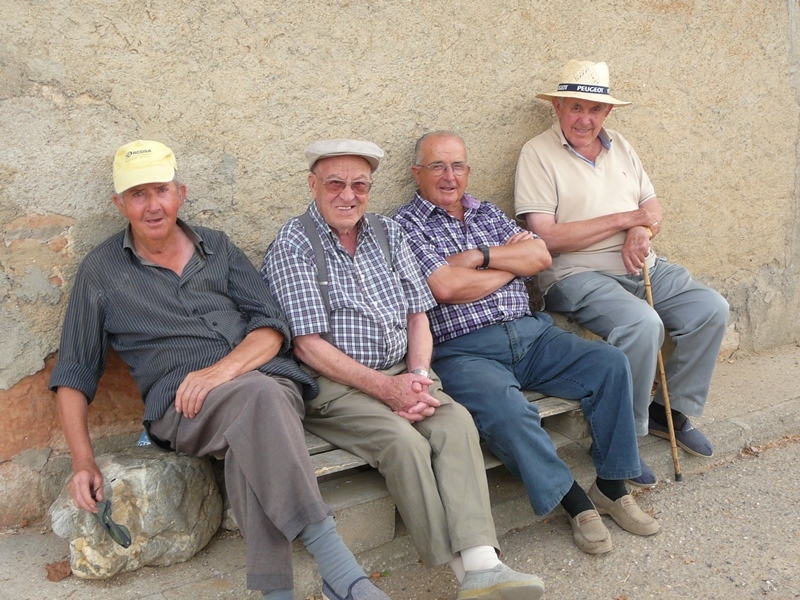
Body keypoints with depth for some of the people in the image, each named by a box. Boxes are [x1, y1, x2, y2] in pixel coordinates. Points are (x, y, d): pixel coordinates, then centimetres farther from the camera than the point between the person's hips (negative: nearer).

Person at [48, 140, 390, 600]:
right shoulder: (101, 271, 13)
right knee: (261, 395, -36)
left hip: (267, 376, 2)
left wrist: (222, 371, -14)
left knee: (250, 440, -36)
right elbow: (74, 373, 13)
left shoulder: (217, 247, 17)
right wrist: (83, 462, -1)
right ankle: (334, 561, -40)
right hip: (183, 405, -2)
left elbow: (272, 328, 7)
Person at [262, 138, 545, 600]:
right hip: (334, 386, -5)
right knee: (404, 441, -29)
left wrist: (418, 376, -7)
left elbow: (418, 314, 12)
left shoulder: (388, 233, 14)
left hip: (402, 374, 5)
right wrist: (384, 387, -16)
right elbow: (309, 345, -11)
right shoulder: (292, 246, -4)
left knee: (456, 422, -23)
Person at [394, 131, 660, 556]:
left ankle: (611, 486, -1)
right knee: (506, 410, -34)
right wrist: (510, 263, 2)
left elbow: (540, 256, 7)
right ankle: (577, 503, -13)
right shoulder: (405, 226, 2)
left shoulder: (488, 214, 21)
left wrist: (480, 256, -7)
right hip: (462, 350, -6)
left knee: (609, 363, -11)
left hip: (529, 333, 6)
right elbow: (446, 287, -14)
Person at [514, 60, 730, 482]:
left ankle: (672, 410, 10)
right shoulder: (538, 154, -6)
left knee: (712, 309, -8)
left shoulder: (620, 147, 16)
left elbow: (654, 211, 16)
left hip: (642, 269, 7)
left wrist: (641, 232, -10)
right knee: (643, 324, -31)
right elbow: (546, 237, -17)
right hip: (577, 275, -7)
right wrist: (624, 218, -14)